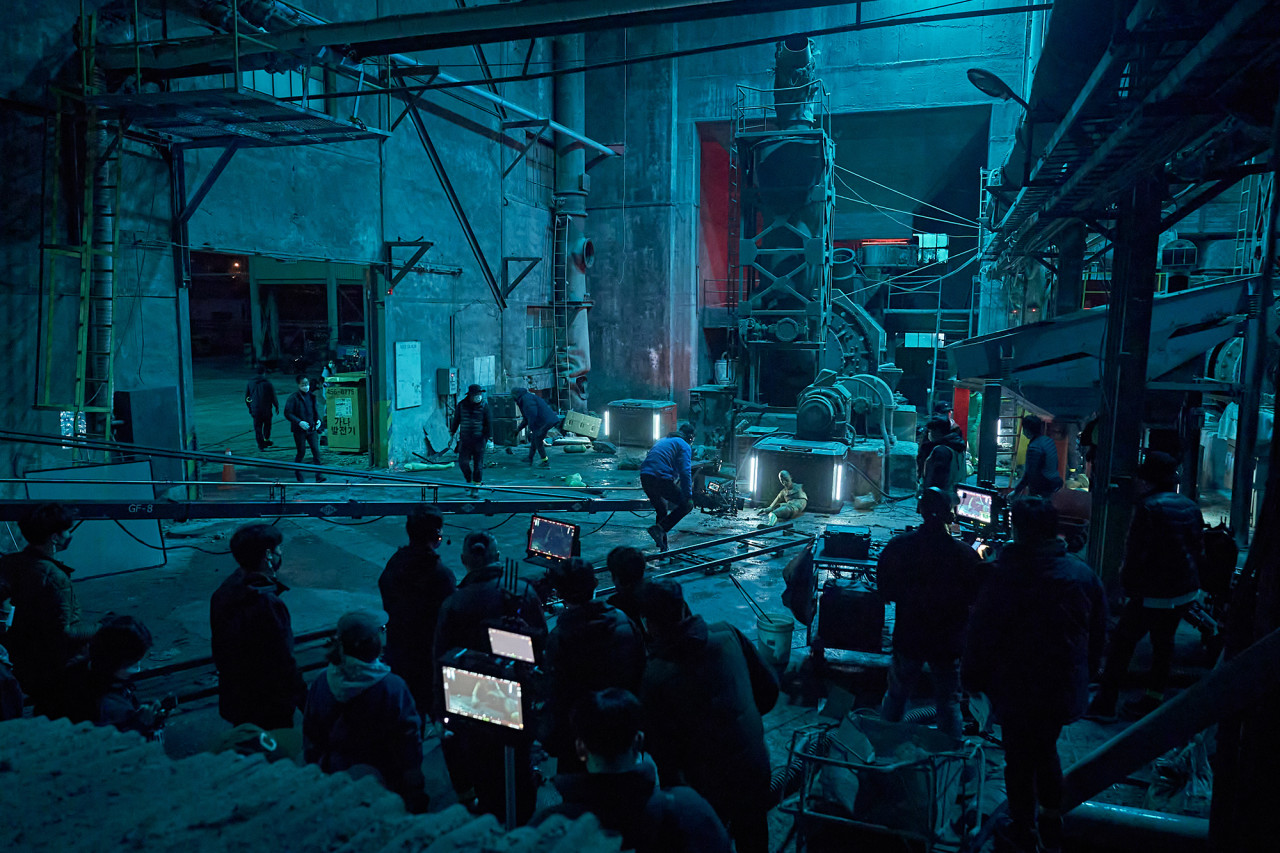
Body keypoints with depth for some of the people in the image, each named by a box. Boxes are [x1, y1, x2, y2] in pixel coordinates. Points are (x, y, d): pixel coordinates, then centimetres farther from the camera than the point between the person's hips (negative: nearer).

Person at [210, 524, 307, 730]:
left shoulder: (223, 592, -4)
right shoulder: (267, 603, -30)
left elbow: (219, 648, 8)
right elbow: (283, 660, -24)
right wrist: (302, 699, -12)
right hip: (269, 707, -8)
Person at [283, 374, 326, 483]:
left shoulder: (311, 396, 9)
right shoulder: (293, 397, -7)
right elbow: (287, 414, -9)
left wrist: (319, 420, 0)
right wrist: (299, 422, -20)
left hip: (312, 429, 4)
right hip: (299, 430, -4)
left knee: (316, 451, -6)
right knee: (301, 452, 4)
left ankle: (319, 475, -7)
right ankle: (298, 476, 24)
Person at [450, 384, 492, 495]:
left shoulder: (484, 406, -2)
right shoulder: (461, 405, 2)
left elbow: (488, 423, 2)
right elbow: (456, 420, 12)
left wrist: (489, 438, -2)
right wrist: (452, 434, 13)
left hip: (479, 440, -1)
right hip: (465, 439, 2)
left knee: (478, 465, -1)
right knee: (463, 462, 0)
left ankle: (475, 487, 8)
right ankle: (469, 481, 26)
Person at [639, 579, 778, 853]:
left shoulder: (654, 676, -20)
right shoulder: (729, 635, -11)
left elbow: (661, 748, -13)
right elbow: (769, 687, 0)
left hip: (708, 784, -4)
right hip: (756, 768, 4)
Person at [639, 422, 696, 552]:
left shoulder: (664, 441, 30)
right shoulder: (685, 446, 6)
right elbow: (685, 472, -5)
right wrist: (688, 496, -4)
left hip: (644, 477, 8)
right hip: (661, 478, -8)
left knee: (661, 511, 23)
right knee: (686, 505, 2)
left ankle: (663, 547, 22)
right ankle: (660, 529, -13)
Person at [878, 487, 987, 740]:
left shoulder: (898, 546, -15)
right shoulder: (964, 553, -22)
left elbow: (885, 591, -3)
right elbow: (975, 598, -8)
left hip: (908, 637, 2)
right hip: (948, 642, -2)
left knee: (896, 696, 21)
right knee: (949, 703, 16)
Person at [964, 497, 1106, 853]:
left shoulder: (1004, 575, -20)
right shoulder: (1084, 575, -6)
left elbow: (981, 634, -14)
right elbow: (1098, 634, 7)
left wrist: (974, 677, 1)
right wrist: (1083, 673, 22)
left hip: (1017, 689, -4)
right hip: (1066, 688, 4)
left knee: (1019, 758, 12)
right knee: (1046, 749, 25)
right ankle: (1052, 820, 34)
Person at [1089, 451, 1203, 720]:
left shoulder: (1148, 507, -16)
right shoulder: (1191, 507, 7)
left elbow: (1136, 553, -17)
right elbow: (1199, 550, 14)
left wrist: (1128, 586, -7)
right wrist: (1191, 579, 22)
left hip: (1154, 594, -8)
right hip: (1186, 592, 8)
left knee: (1121, 642, 2)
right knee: (1163, 643, 19)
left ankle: (1105, 702, 6)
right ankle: (1152, 701, 26)